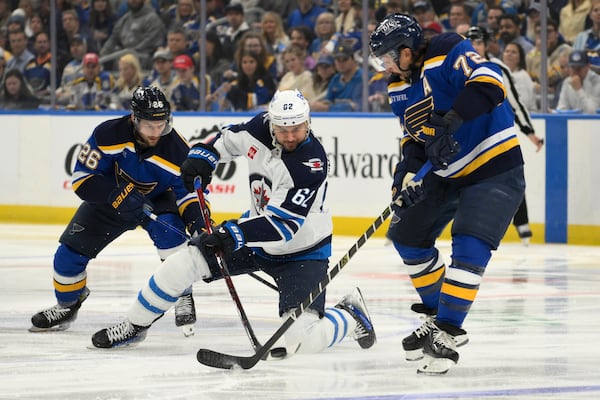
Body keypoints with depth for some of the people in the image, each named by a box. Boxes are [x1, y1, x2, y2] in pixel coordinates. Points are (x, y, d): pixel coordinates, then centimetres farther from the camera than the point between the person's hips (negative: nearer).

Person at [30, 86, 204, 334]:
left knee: (169, 229, -32)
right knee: (71, 250, -4)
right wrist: (119, 197, -40)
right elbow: (82, 177, -27)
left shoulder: (176, 150, -29)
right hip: (111, 198, 1)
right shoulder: (109, 134, -30)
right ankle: (68, 304, 26)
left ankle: (182, 296, -15)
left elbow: (188, 191, -19)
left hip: (157, 200, -1)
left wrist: (198, 222, -39)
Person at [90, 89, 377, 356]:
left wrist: (233, 234, -43)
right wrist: (202, 156, -4)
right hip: (255, 236, 6)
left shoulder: (312, 164, -30)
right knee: (182, 264, -4)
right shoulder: (260, 127, -12)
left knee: (303, 340, -19)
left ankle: (350, 315, 13)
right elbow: (229, 138, 13)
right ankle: (134, 326, 17)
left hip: (301, 252, -6)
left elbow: (282, 225, -34)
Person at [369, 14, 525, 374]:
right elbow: (414, 135, 11)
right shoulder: (400, 87, 5)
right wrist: (408, 169, -9)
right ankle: (439, 316, 25)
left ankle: (447, 334, -17)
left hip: (496, 169, -9)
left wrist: (447, 122, -43)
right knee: (408, 236, 13)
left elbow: (490, 83, -36)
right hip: (446, 174, 9)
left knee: (470, 248, -21)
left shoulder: (449, 54, -21)